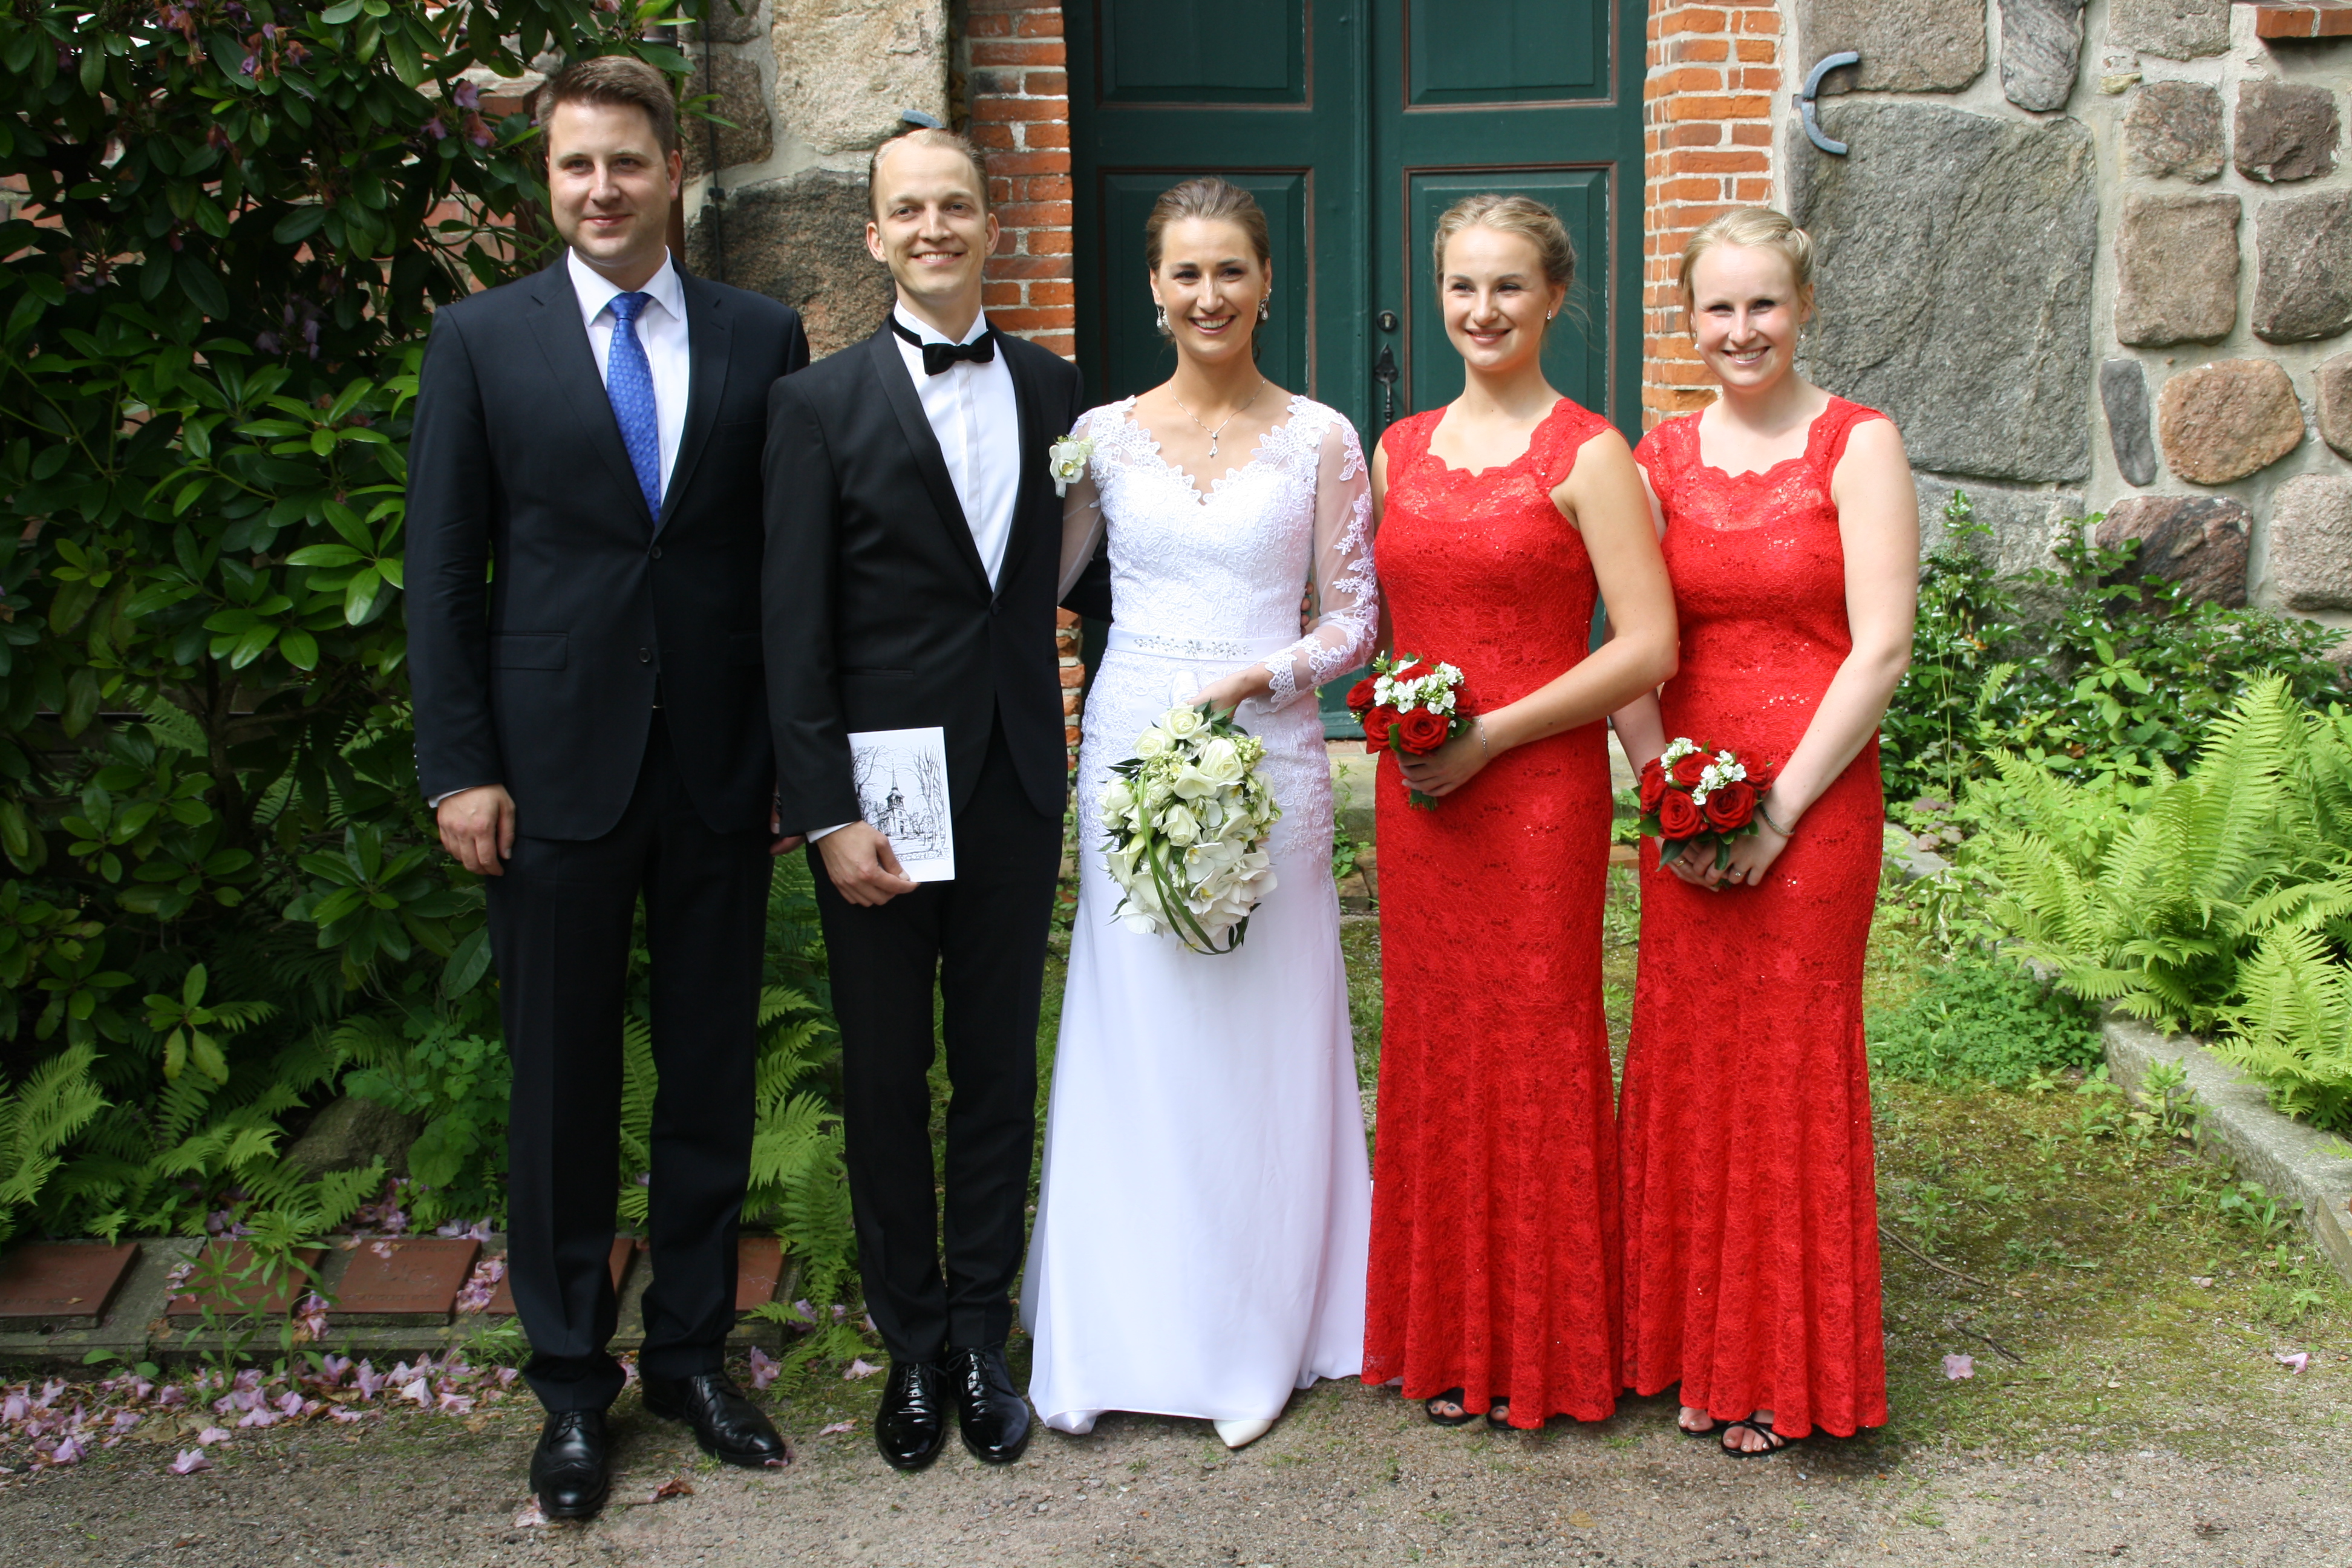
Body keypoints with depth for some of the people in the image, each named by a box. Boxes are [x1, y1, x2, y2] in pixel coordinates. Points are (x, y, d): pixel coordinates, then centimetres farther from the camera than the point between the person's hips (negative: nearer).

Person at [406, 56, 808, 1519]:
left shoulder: (762, 338, 4)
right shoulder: (481, 339, 1)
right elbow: (444, 571, 0)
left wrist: (802, 759, 1)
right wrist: (461, 768, -5)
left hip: (721, 772, 1)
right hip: (555, 772, -1)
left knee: (713, 1076, 11)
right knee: (563, 1084, 8)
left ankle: (693, 1350, 27)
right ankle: (573, 1379, 23)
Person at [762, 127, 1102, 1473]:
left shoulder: (1054, 389, 5)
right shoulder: (823, 405, -4)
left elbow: (1077, 567, 11)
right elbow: (795, 631, -7)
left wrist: (1077, 757, 3)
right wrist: (829, 815, -13)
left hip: (1016, 790, 3)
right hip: (880, 797, -2)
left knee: (1000, 1073, 11)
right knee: (887, 1082, 9)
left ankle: (983, 1338, 26)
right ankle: (913, 1346, 26)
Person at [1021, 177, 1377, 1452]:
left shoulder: (1319, 440, 1)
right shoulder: (1104, 434, 5)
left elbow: (1354, 620, 2)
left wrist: (1255, 677, -12)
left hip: (1269, 760, -1)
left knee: (1261, 1046, 5)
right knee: (1131, 1042, 5)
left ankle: (1254, 1342, 20)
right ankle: (1112, 1335, 19)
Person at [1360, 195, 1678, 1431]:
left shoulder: (1587, 455, -7)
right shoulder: (1398, 451, 11)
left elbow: (1648, 646, -12)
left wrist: (1490, 732, -15)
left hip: (1539, 790, -5)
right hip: (1417, 795, 5)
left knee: (1535, 1045, 2)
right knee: (1431, 1045, 10)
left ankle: (1542, 1347, 18)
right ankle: (1446, 1338, 24)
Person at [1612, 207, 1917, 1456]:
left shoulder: (1856, 446, -3)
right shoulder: (1661, 457, 9)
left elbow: (1880, 649, -9)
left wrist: (1781, 805, -13)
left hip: (1813, 793, -4)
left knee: (1792, 1060, 1)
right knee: (1685, 1056, 7)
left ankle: (1788, 1370, 17)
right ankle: (1699, 1351, 22)